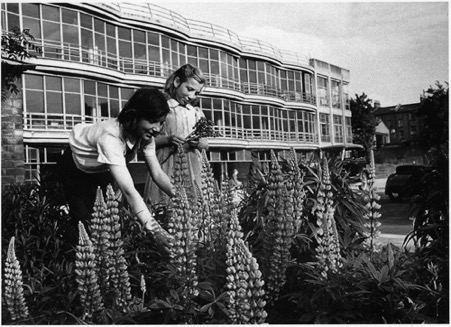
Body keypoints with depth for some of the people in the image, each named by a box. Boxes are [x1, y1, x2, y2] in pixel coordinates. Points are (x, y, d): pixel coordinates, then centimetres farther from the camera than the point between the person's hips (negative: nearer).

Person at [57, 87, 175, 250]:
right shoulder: (110, 137, -44)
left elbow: (158, 174, -19)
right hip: (76, 168, -5)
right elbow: (128, 190, -51)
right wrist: (156, 230, -58)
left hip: (103, 170, 6)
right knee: (84, 220, -9)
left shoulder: (145, 135, -22)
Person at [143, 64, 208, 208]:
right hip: (166, 167, -3)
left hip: (191, 168, 4)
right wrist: (167, 139, -16)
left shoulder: (196, 112, 14)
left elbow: (206, 144, 16)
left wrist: (199, 143, -6)